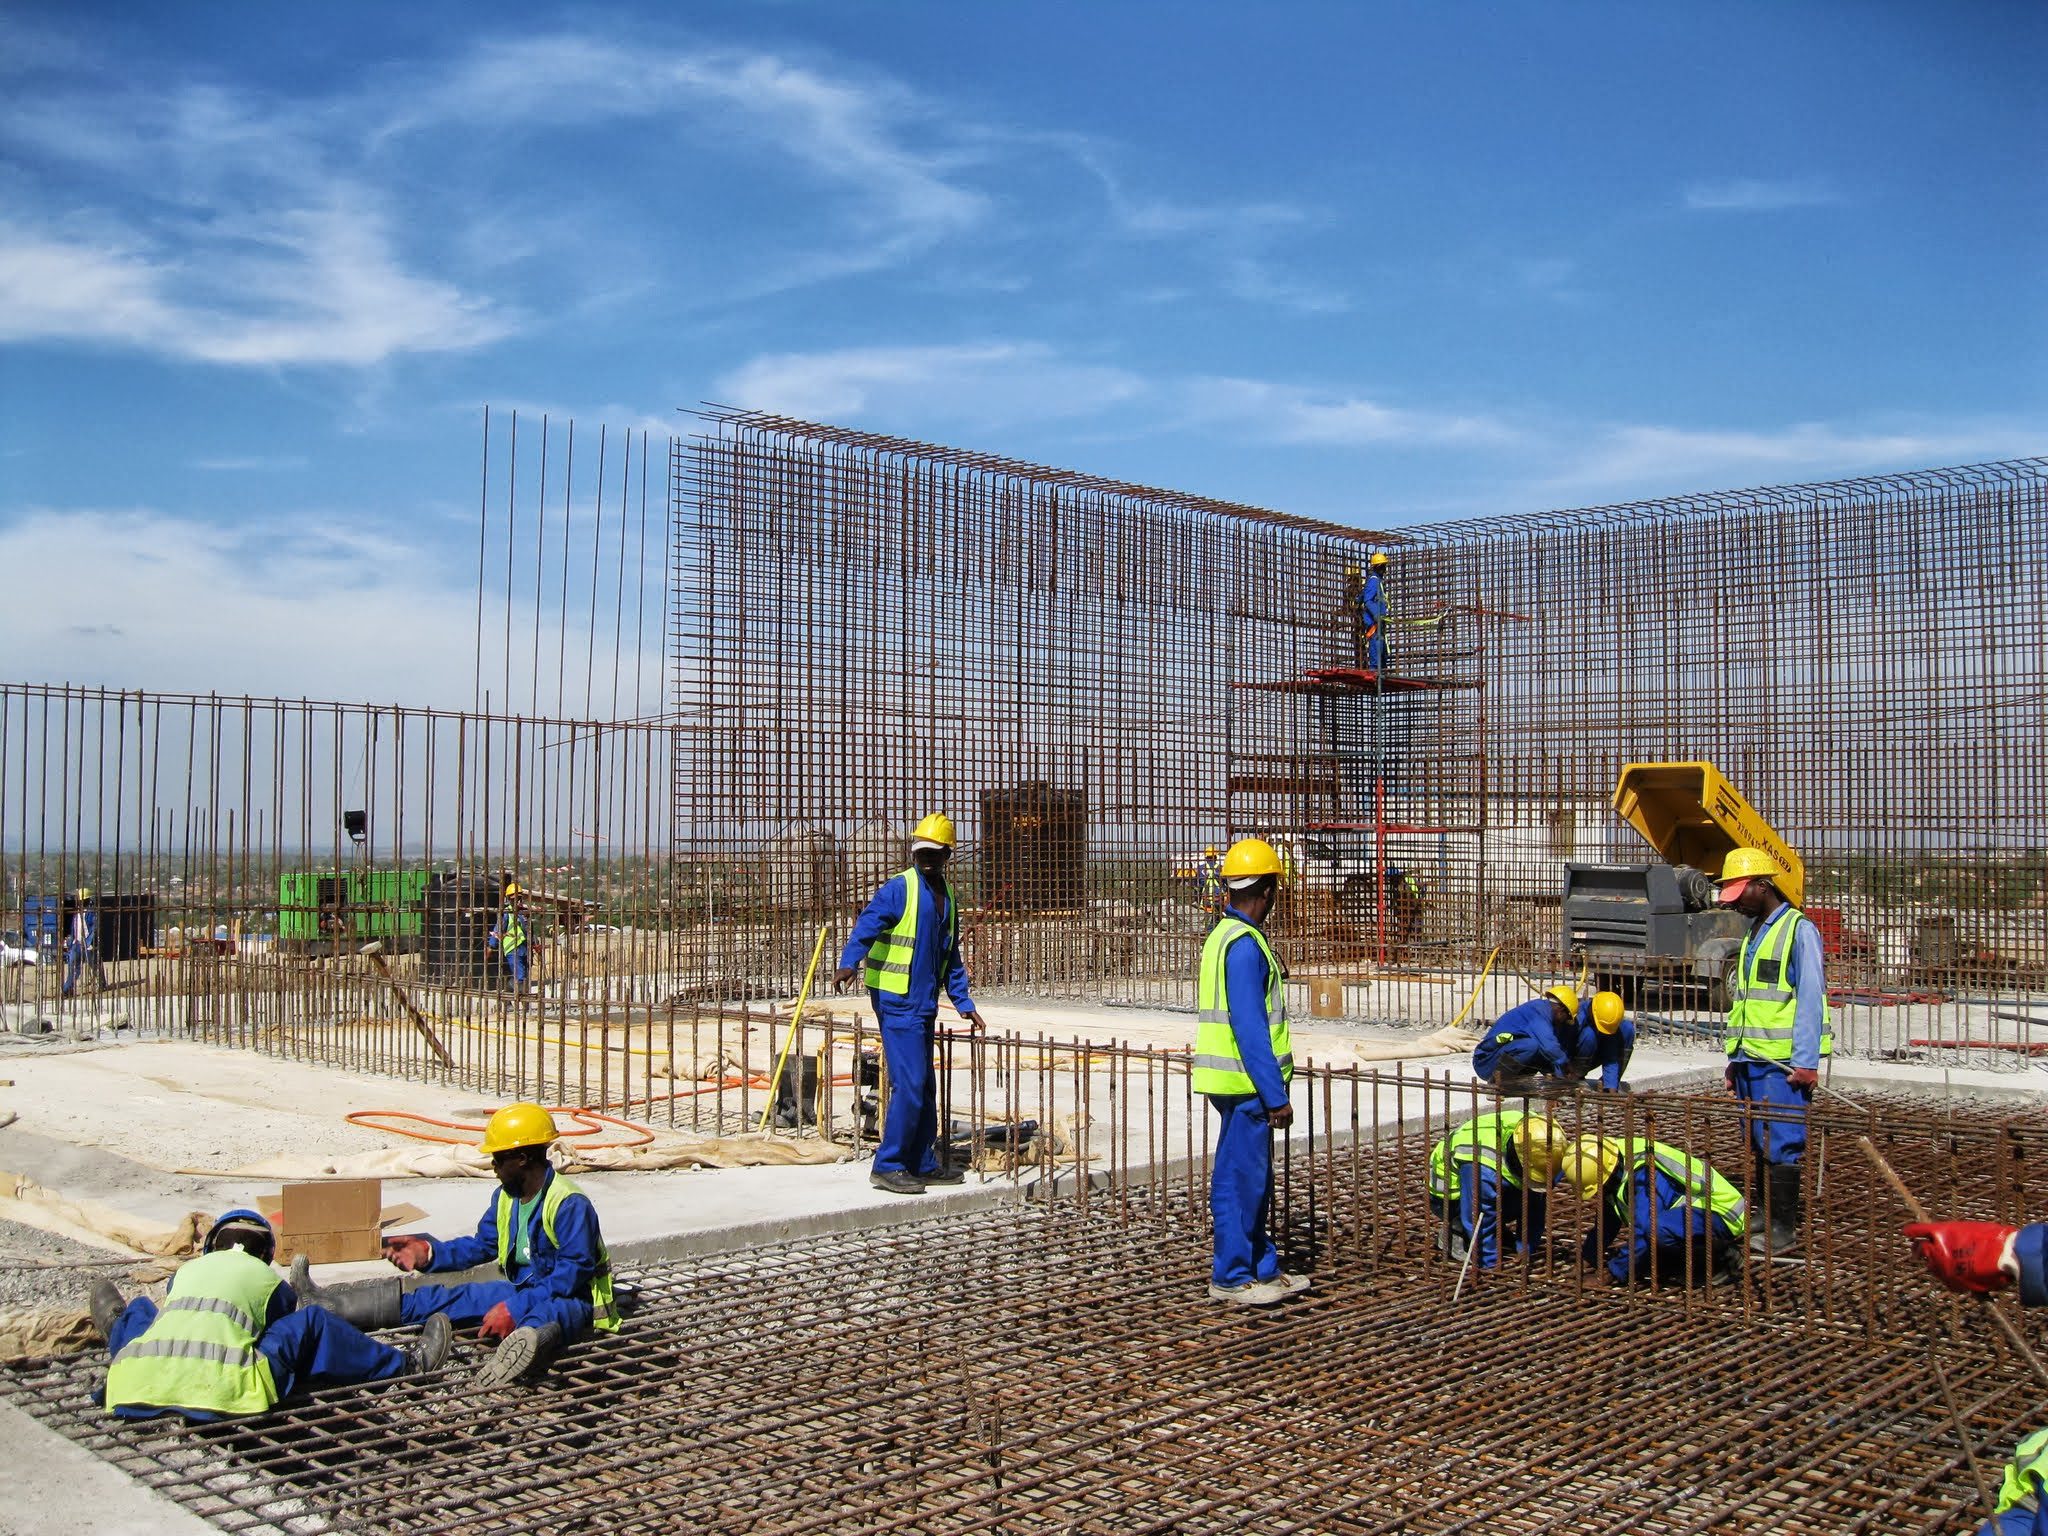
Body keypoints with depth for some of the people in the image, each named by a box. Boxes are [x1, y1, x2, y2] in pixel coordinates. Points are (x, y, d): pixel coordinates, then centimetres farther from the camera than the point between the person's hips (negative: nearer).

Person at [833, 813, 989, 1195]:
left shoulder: (947, 898, 15)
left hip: (924, 1004, 8)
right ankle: (887, 1166, -4)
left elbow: (951, 959, 23)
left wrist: (964, 1004, 20)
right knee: (910, 1085, -11)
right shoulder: (899, 888, -9)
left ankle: (923, 1164, 20)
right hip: (897, 1002, -8)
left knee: (924, 1088, 12)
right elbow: (866, 926, -25)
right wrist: (848, 963, -42)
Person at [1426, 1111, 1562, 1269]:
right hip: (1447, 1197, -7)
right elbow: (1479, 1218, -31)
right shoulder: (1482, 1169, -43)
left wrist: (1526, 1253, -12)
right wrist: (1493, 1264, -22)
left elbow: (1537, 1203, -12)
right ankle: (1456, 1231, -11)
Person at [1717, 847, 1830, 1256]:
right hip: (1750, 1061, 8)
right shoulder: (1754, 934, 19)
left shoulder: (1798, 930, -8)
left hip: (1782, 1063, -8)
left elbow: (1811, 1000, -13)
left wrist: (1805, 1062, -17)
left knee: (1781, 1145, -7)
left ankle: (1784, 1230, -2)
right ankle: (1766, 1219, 20)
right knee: (1759, 1145, 12)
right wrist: (1736, 1059, 19)